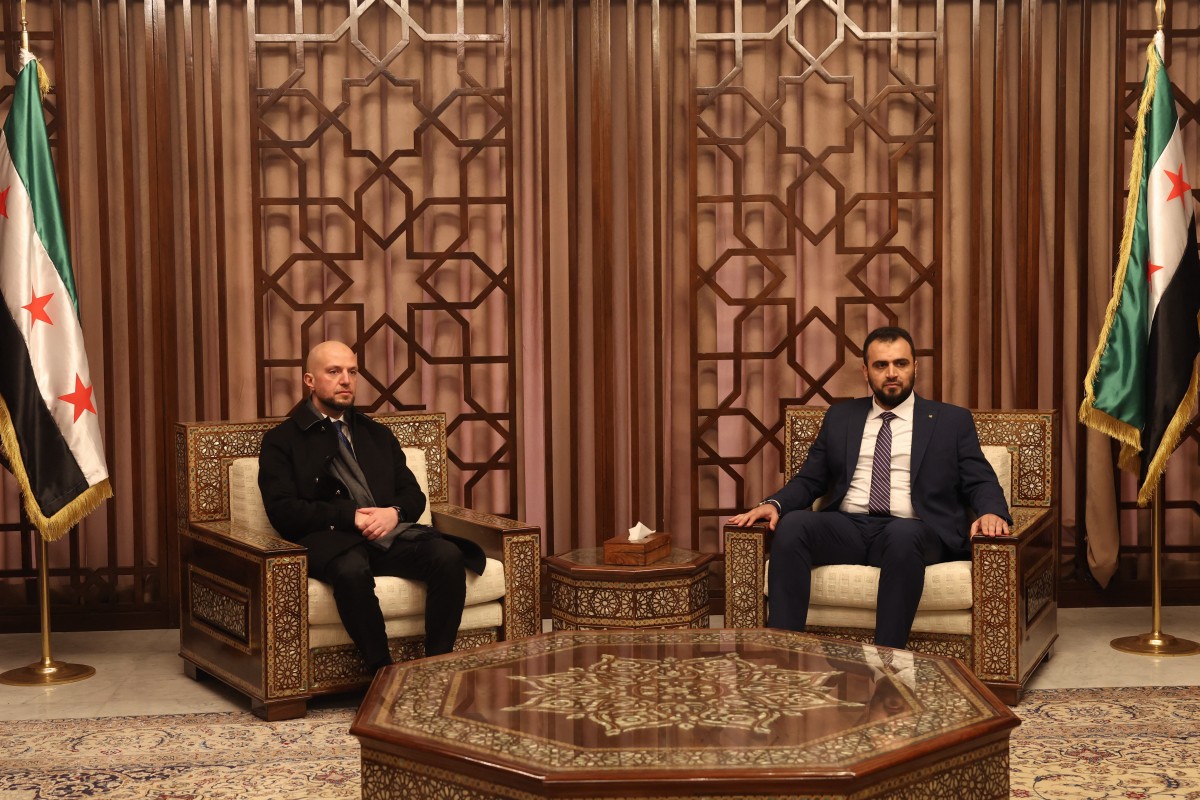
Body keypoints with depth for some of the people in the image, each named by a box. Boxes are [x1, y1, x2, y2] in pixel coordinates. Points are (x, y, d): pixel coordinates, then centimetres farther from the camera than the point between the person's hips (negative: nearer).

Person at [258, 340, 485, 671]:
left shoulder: (377, 434, 26)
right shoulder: (281, 440, 10)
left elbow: (413, 494, 19)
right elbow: (283, 511, -3)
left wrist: (394, 512, -7)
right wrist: (351, 517, -14)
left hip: (389, 532, 4)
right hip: (328, 539, -4)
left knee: (448, 555, -27)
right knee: (351, 569, -40)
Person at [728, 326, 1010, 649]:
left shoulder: (952, 420, 15)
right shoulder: (840, 417, 22)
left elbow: (980, 482, 9)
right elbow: (809, 479, 19)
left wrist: (991, 512, -15)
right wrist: (774, 503, -2)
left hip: (911, 531, -2)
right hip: (846, 529, 3)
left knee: (903, 534, -39)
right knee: (792, 523, -29)